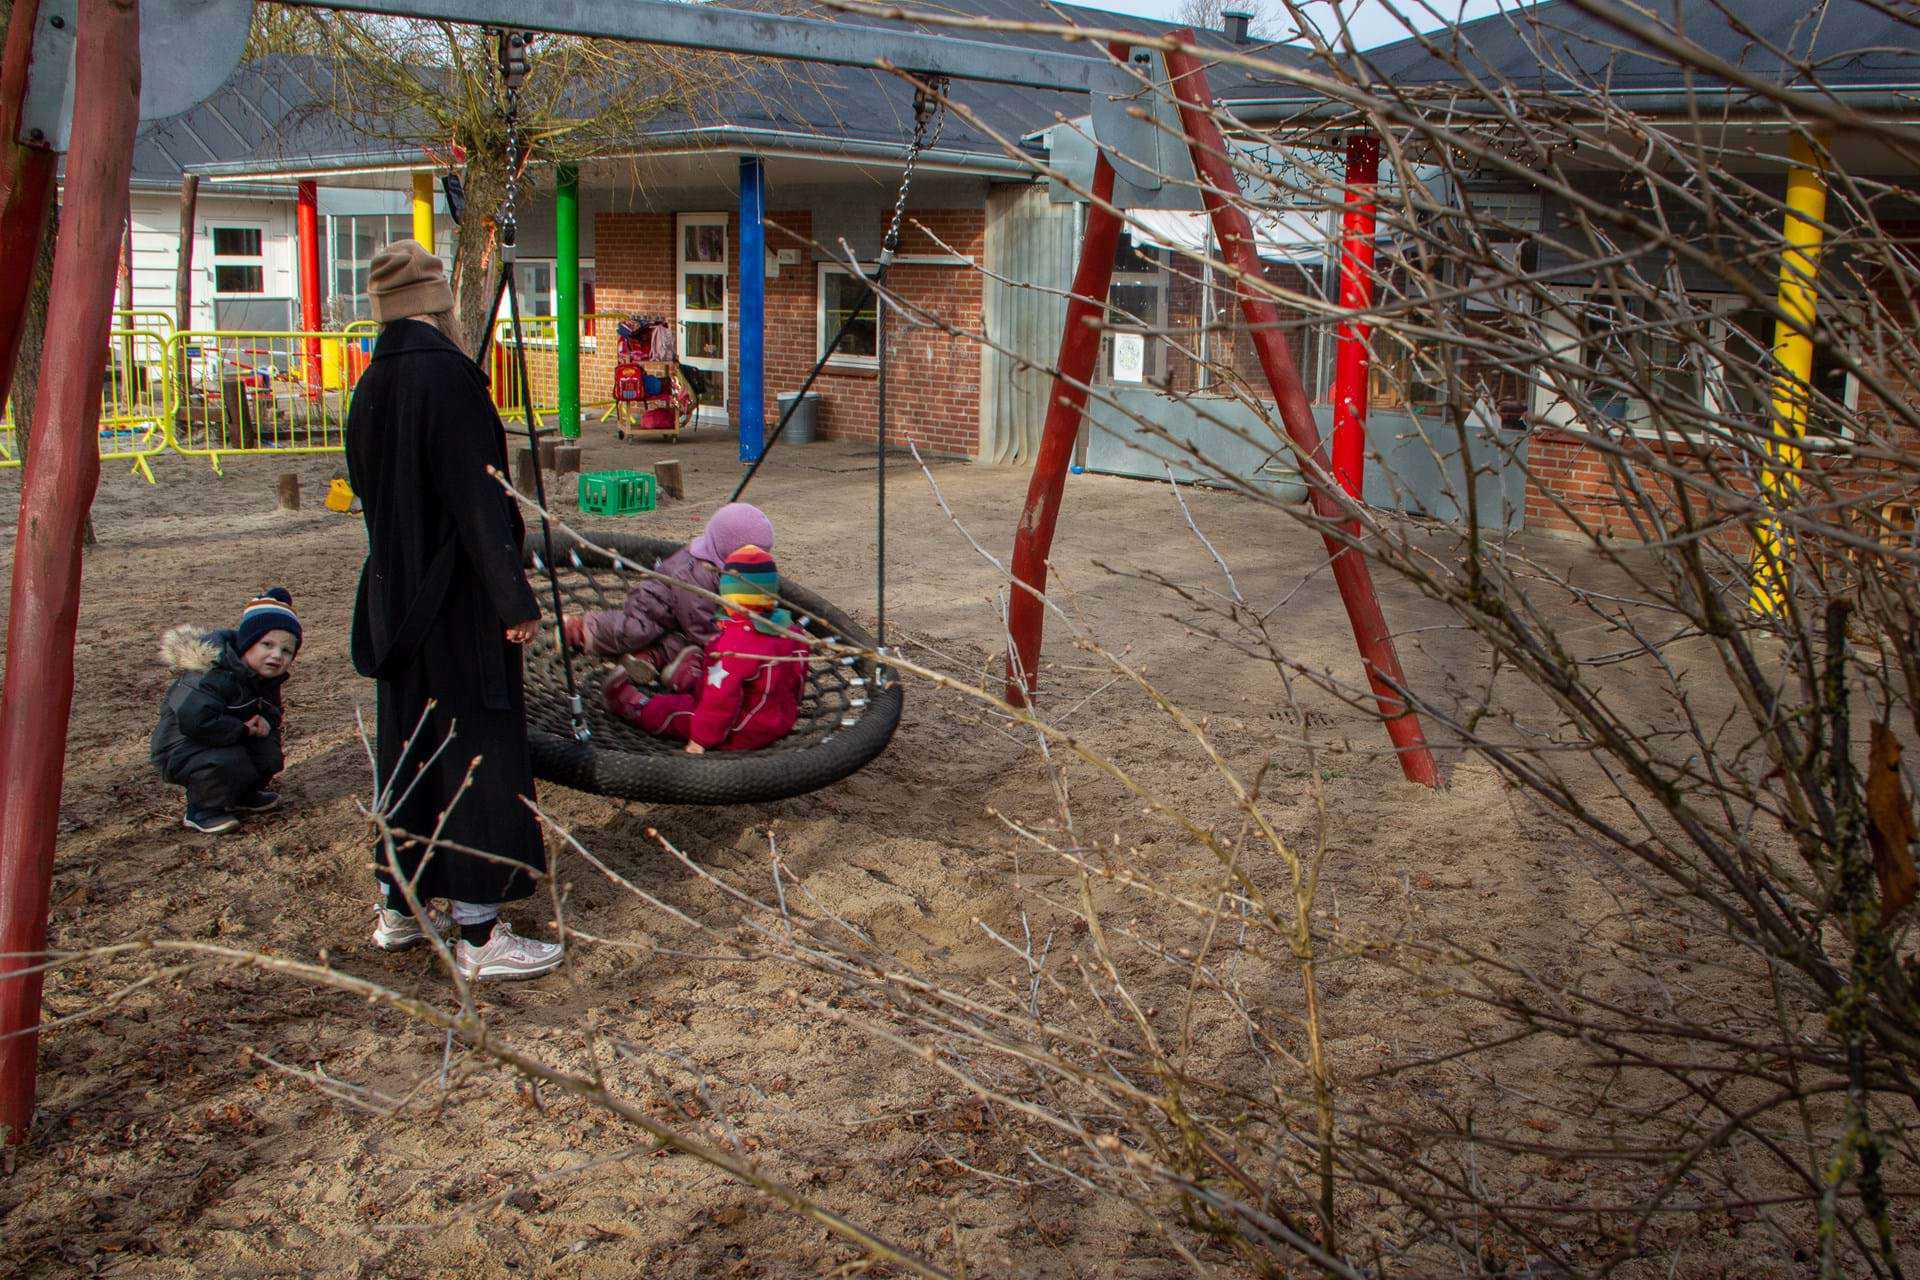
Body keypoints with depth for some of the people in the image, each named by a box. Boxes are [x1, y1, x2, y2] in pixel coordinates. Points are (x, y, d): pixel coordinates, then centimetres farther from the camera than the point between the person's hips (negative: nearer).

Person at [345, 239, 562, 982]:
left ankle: (398, 907, 28)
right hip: (457, 600, -8)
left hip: (395, 595, 9)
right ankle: (479, 934, 2)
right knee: (475, 750, -3)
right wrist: (512, 596, -18)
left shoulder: (373, 384, 8)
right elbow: (477, 494, -20)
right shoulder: (446, 375, -17)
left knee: (407, 744, 17)